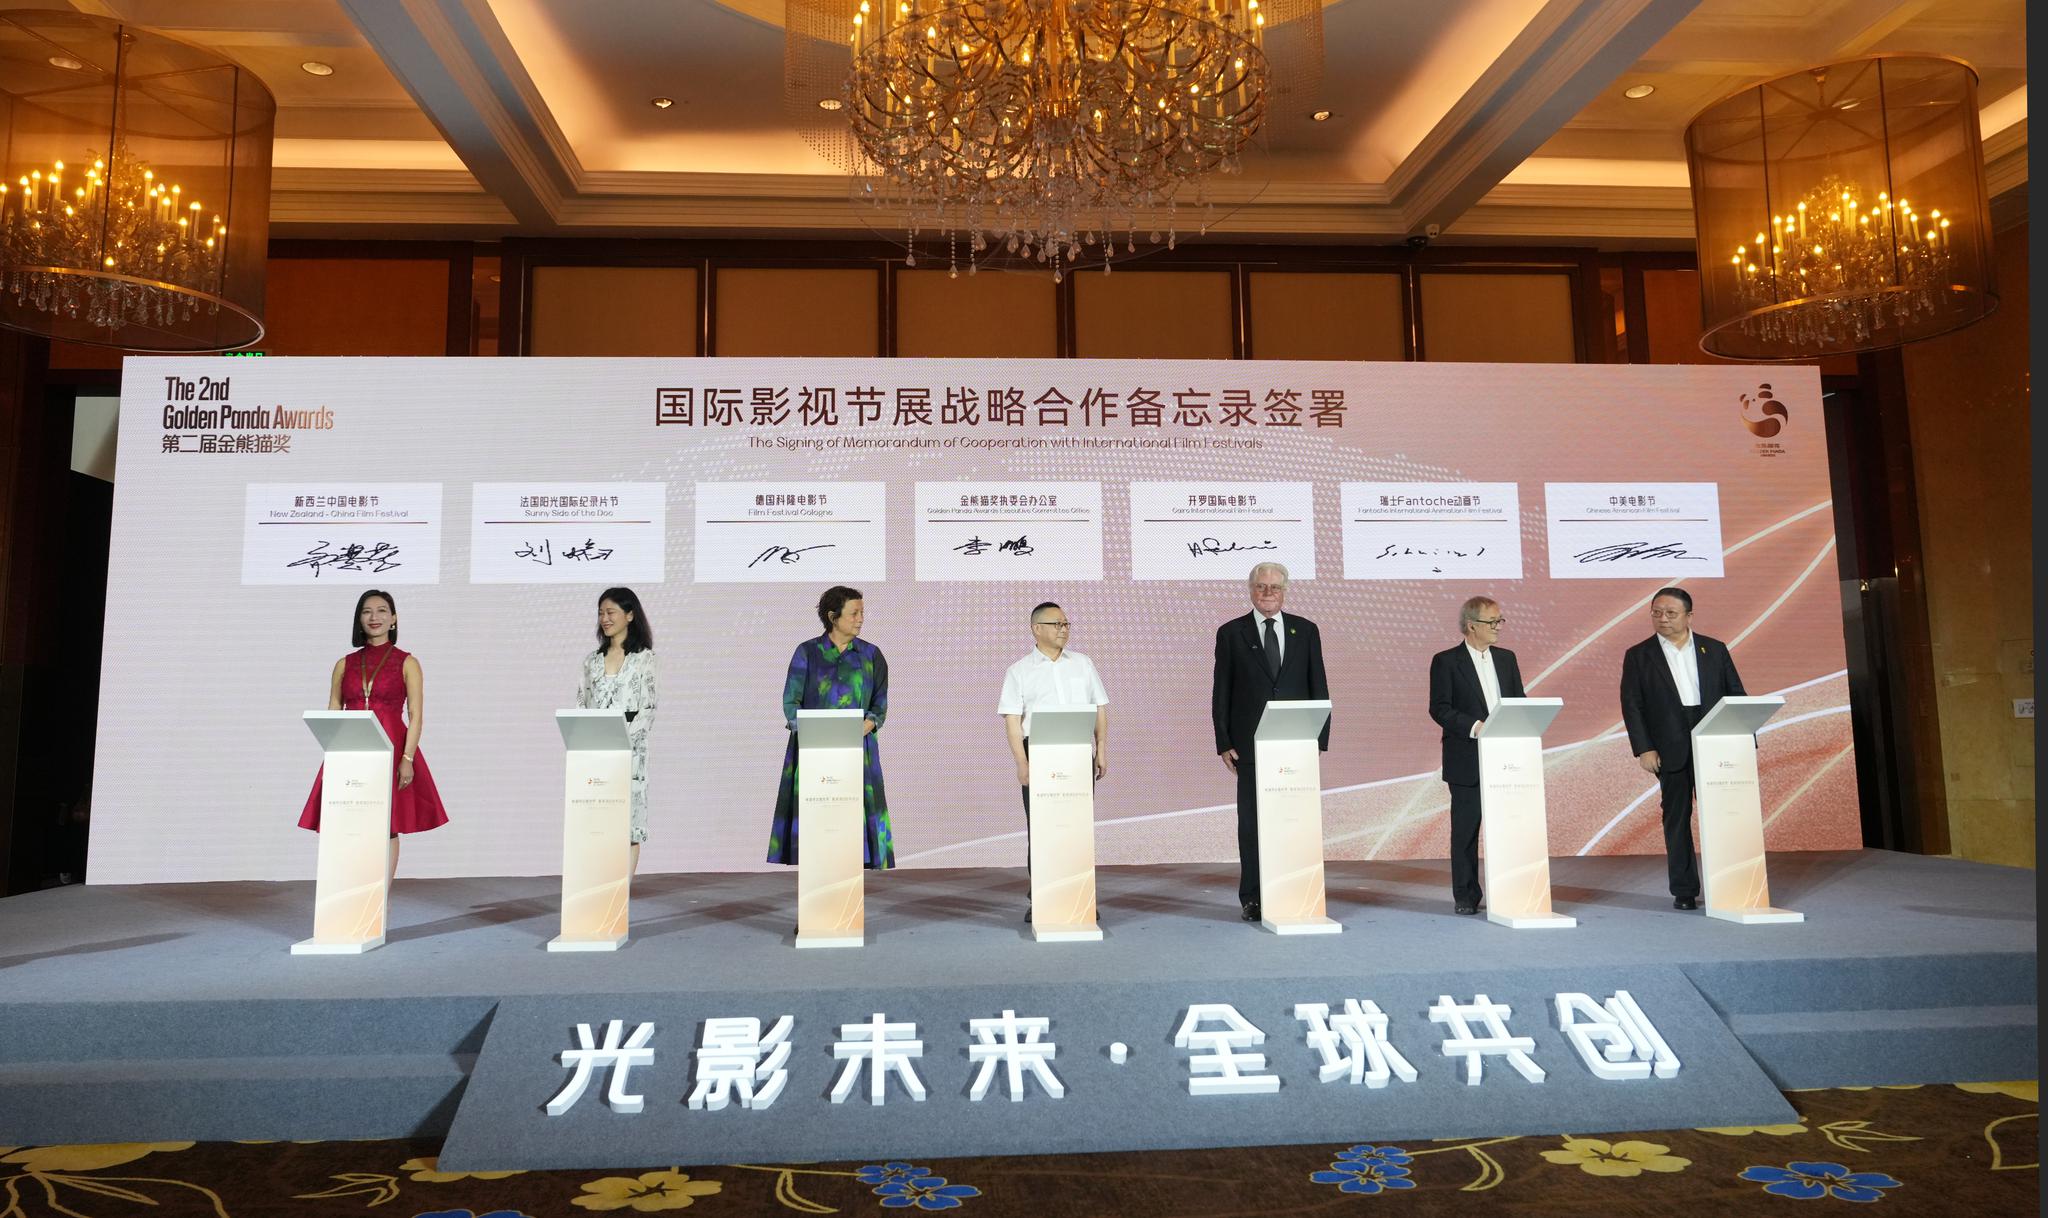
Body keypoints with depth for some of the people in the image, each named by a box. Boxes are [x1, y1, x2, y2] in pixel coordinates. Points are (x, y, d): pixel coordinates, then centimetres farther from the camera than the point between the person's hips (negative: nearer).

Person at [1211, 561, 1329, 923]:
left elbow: (1319, 687, 9)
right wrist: (1224, 743, -3)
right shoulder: (1231, 633, 5)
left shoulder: (1305, 631, 9)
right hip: (1251, 744, -1)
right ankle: (1253, 898, 10)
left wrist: (1320, 737, 1)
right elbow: (1221, 692, 3)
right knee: (1251, 823, 2)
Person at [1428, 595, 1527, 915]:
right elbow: (1439, 708, -8)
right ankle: (1466, 896, 11)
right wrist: (1475, 727, -19)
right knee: (1465, 830, 2)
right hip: (1467, 760, -4)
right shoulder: (1446, 661, -2)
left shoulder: (1507, 658, 13)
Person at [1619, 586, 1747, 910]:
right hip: (1671, 749, -1)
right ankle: (1684, 891, 9)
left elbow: (1736, 695, 9)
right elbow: (1631, 705, 0)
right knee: (1677, 819, 3)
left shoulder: (1715, 649, 10)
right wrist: (1643, 748, -9)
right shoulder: (1638, 656, 5)